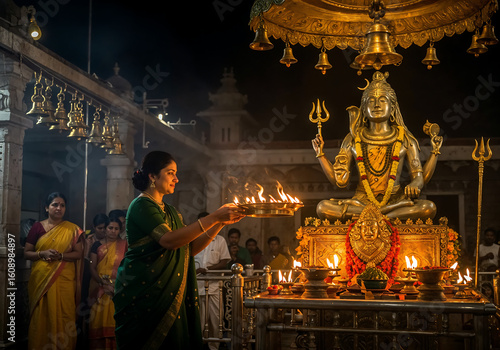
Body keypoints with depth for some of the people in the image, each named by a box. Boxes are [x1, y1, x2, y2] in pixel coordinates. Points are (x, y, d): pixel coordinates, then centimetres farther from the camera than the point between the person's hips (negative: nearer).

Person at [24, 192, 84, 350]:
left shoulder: (72, 229, 7)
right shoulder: (37, 227, 7)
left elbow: (78, 254, 1)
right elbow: (26, 253, 6)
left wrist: (60, 255, -15)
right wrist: (42, 253, -12)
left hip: (64, 280, 0)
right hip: (41, 279, 1)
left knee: (63, 317, -3)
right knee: (41, 317, 1)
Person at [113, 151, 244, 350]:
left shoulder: (170, 212, 18)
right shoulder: (141, 205, -8)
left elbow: (191, 248, 11)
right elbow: (168, 240, -22)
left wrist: (221, 223, 0)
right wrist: (213, 218, -21)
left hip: (169, 294, 8)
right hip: (143, 292, -8)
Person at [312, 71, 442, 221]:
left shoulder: (404, 138, 12)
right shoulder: (353, 139, 13)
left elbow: (420, 178, 8)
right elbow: (340, 180, 7)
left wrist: (435, 151, -5)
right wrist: (320, 154, 5)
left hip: (395, 200, 0)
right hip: (362, 201, 1)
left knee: (429, 207, -31)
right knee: (323, 207, -27)